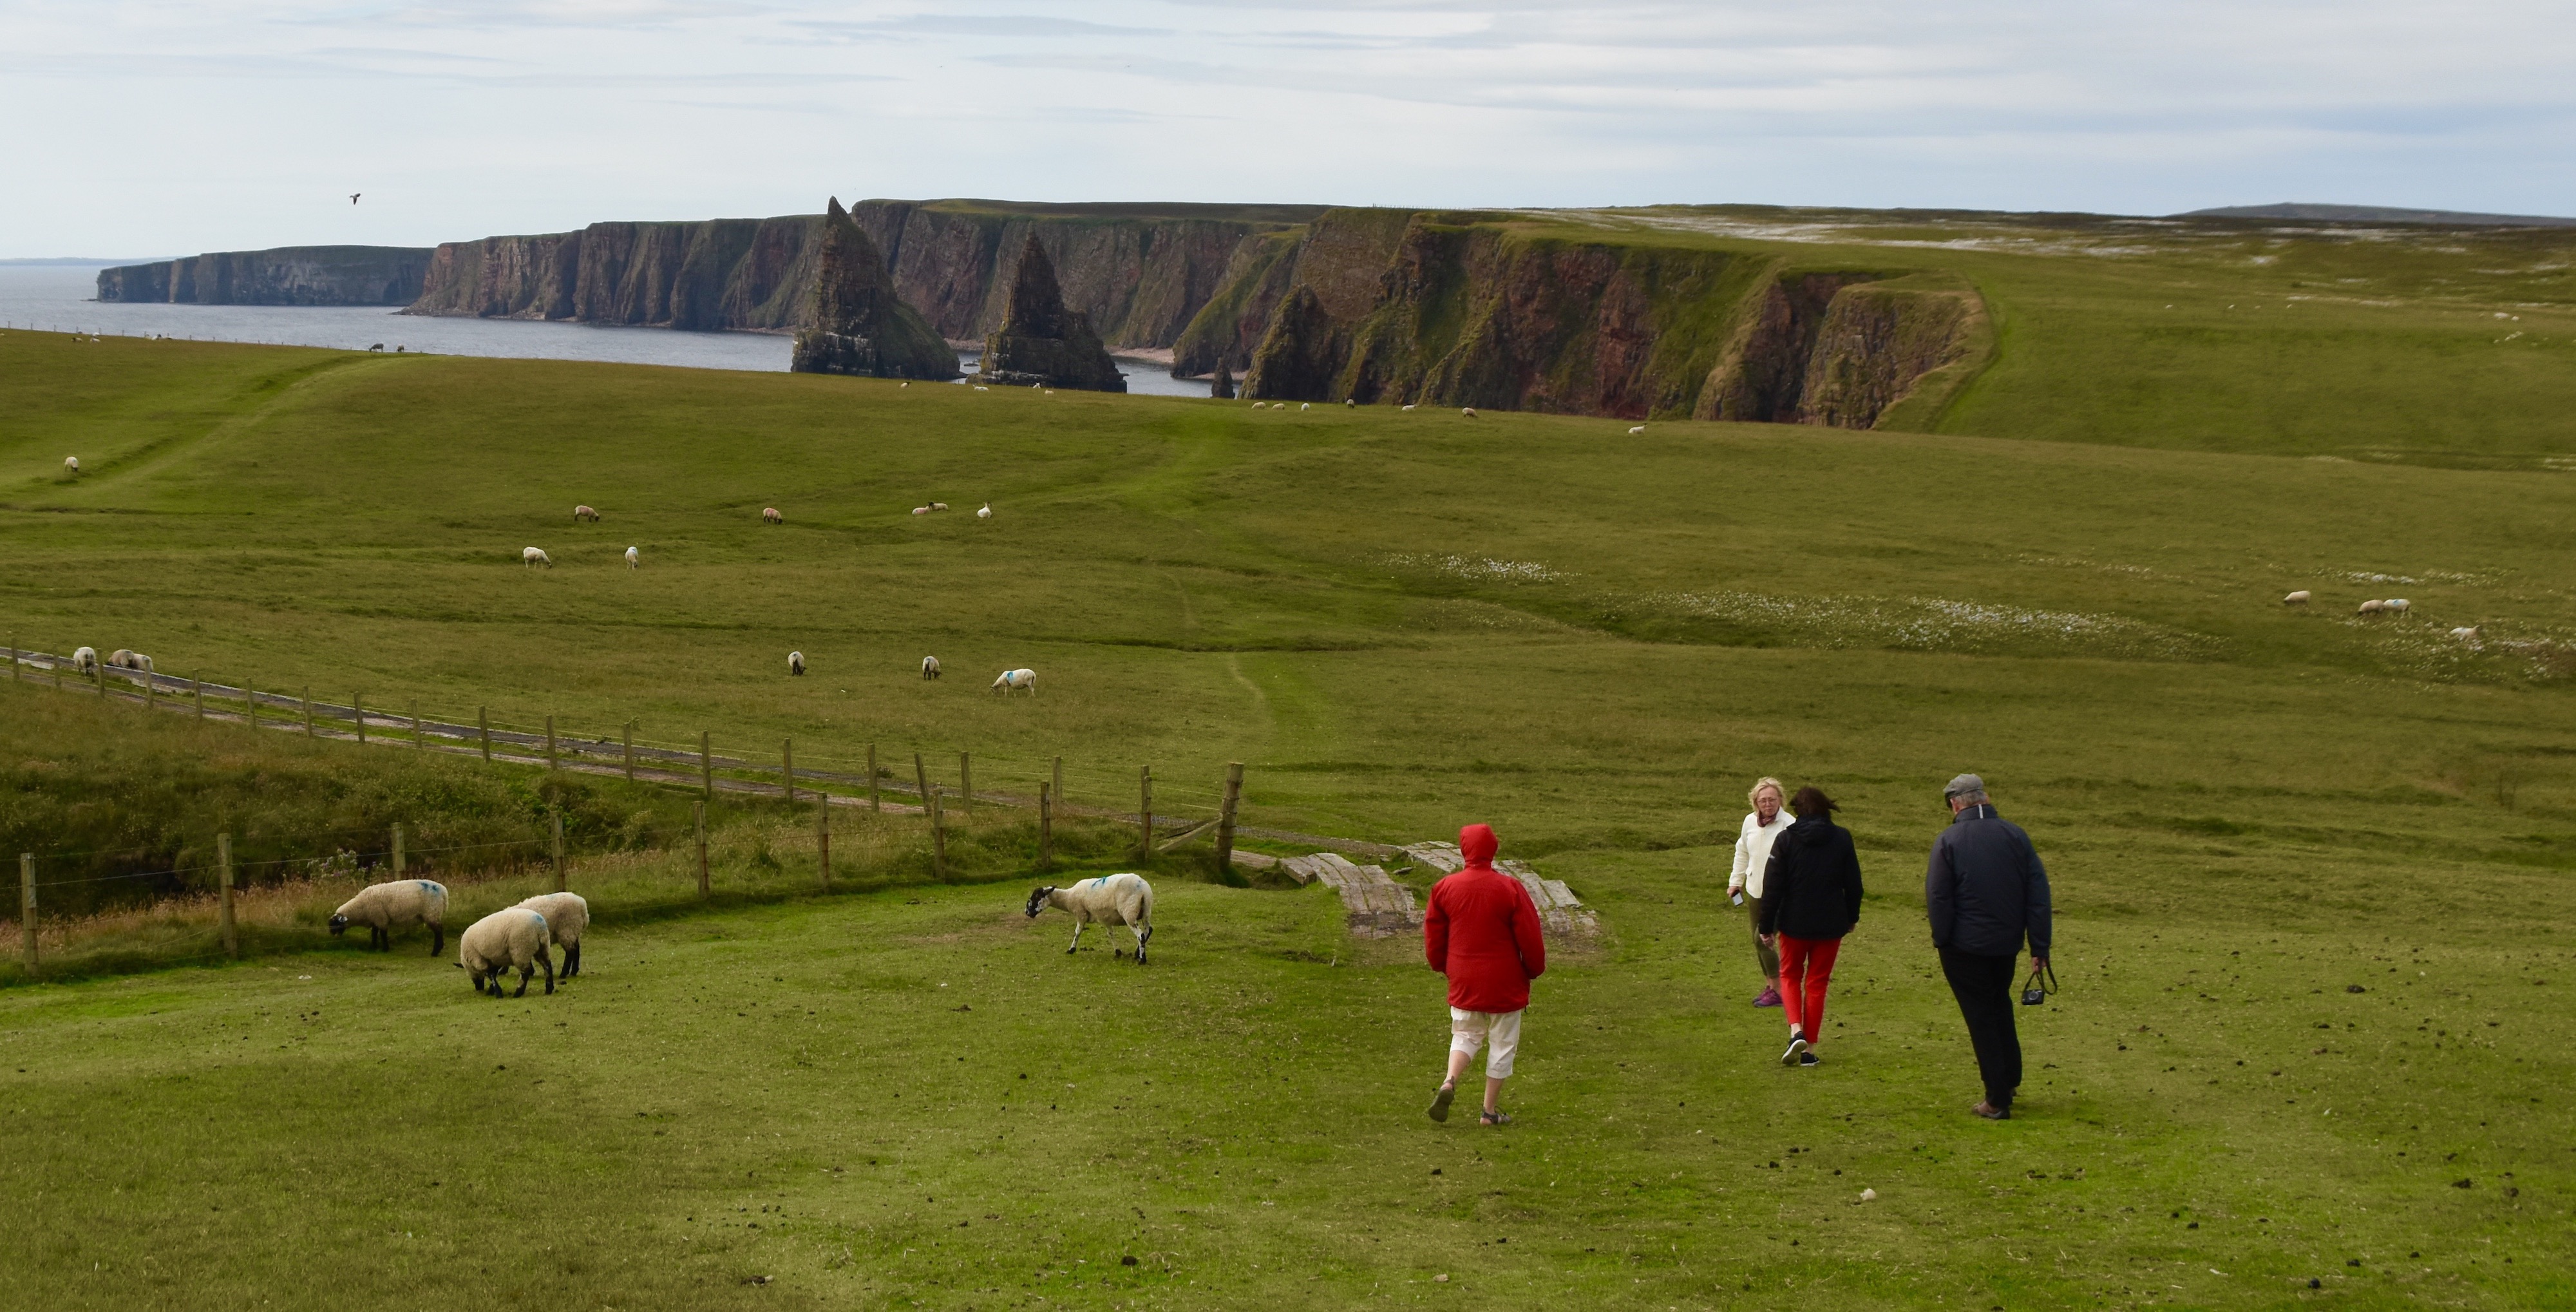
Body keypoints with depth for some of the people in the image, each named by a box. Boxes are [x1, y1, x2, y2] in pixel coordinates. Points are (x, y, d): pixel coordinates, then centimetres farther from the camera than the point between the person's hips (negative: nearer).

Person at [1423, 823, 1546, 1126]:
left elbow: (1433, 936, 5)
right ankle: (1491, 1110, 14)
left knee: (1465, 1035, 18)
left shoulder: (1444, 887, -4)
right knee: (1503, 1044, 11)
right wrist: (1535, 969, 9)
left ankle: (1450, 1082, -10)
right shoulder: (1510, 889, -14)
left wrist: (1443, 966, 23)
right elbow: (1529, 938, -9)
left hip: (1463, 980, 3)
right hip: (1505, 982, -3)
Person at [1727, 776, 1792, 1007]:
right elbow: (1742, 852, 17)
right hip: (1753, 889, 7)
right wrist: (1735, 881, 19)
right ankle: (1769, 986, 27)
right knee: (1756, 938, 12)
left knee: (1762, 938, -11)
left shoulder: (1789, 827, -18)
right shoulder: (1750, 822, 1)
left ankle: (1778, 991, 1)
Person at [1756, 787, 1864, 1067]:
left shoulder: (1786, 840, -8)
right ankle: (1810, 1049, 12)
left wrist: (1767, 926, -1)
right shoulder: (1842, 838, -3)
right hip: (1831, 925, 1)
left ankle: (1796, 1031, -6)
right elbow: (1854, 884, 3)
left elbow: (1773, 886, -8)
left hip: (1794, 923, -1)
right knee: (1817, 982, 11)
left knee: (1790, 975, 17)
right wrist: (1851, 917, 17)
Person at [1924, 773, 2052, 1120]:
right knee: (2000, 1007, 26)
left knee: (1981, 1017, 3)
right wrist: (2040, 947, 3)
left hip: (1966, 946, -4)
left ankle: (1998, 1100, 3)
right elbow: (2039, 892, 1)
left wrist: (1941, 939, 1)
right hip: (2008, 942, 5)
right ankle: (2010, 1078, 30)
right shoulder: (2015, 835, 1)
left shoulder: (1949, 841, -12)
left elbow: (1937, 897, -13)